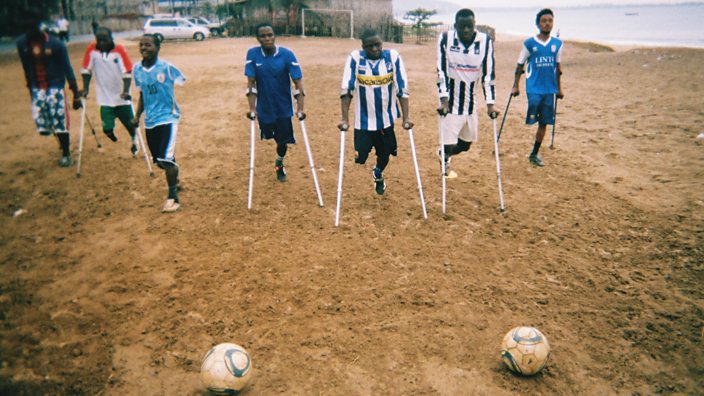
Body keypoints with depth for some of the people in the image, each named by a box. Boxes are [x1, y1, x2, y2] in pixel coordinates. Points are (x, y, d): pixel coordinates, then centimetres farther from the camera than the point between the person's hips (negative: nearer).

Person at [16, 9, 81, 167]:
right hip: (37, 88, 4)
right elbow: (27, 69, 11)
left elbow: (67, 69, -9)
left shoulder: (55, 44, -13)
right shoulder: (21, 43, -1)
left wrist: (76, 95, -10)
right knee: (42, 125, -1)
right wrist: (31, 90, 17)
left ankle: (66, 154, 13)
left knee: (59, 122, -6)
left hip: (55, 86, -4)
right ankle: (63, 141, 29)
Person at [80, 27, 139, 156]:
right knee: (107, 128, -4)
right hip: (105, 98, 1)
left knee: (130, 124, 10)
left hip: (121, 97, -1)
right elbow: (86, 70, 1)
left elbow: (127, 72, -14)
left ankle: (134, 141, 42)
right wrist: (85, 89, -1)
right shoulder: (91, 49, -6)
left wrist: (126, 91, -23)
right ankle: (112, 135, 34)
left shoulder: (119, 50, -11)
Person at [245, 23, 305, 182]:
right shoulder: (252, 54, -11)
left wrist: (300, 108, -21)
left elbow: (298, 81, -15)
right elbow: (251, 82, -10)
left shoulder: (286, 54, -14)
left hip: (284, 107, -1)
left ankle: (279, 165, 38)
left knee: (283, 140, 6)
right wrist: (252, 108, -15)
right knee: (268, 135, 19)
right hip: (264, 107, 1)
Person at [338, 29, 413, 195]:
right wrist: (345, 118, -17)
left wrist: (406, 116, -13)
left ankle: (378, 174, 51)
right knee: (360, 157, -3)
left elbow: (402, 89, -9)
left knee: (384, 154, 18)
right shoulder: (355, 58, -12)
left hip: (387, 118, 2)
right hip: (363, 119, -1)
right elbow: (346, 89, -12)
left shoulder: (393, 56, -10)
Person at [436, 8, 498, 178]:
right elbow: (442, 72, -11)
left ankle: (444, 154, 48)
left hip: (471, 102, 3)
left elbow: (488, 74, -5)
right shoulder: (445, 39, -11)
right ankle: (444, 162, 27)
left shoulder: (485, 41, -7)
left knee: (466, 144, 16)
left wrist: (490, 104, -9)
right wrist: (444, 100, -18)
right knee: (448, 144, -6)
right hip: (451, 102, -3)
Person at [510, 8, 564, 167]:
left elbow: (557, 68, 16)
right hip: (534, 88, -4)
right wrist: (515, 86, -1)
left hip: (550, 89, 4)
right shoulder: (529, 43, -1)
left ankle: (534, 154, 17)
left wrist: (559, 89, 19)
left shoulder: (557, 44, 8)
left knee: (544, 123, 6)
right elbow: (520, 66, 4)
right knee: (533, 118, -19)